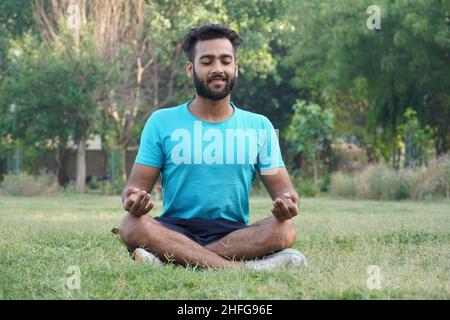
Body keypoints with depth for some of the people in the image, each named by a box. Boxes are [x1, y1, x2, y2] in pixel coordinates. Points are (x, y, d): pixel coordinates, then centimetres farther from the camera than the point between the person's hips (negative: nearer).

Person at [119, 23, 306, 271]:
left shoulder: (259, 127, 10)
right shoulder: (161, 122, 7)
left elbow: (281, 187, 7)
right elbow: (137, 184, 4)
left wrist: (287, 201, -19)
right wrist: (133, 200, -22)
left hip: (235, 233, 1)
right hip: (175, 229, -1)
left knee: (285, 230, -30)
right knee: (132, 226, -33)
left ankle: (169, 257, -32)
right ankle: (247, 268, -38)